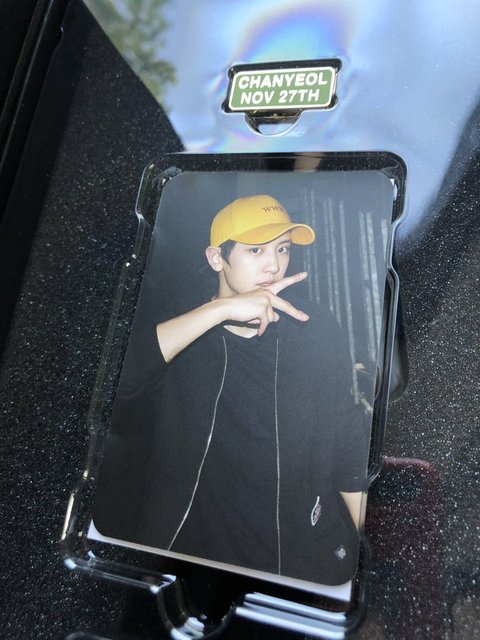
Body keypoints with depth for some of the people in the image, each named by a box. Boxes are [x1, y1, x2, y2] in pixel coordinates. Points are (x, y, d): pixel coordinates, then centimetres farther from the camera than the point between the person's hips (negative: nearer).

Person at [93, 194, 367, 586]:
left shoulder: (318, 331, -9)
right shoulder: (179, 332, -10)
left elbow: (346, 441, -2)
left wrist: (366, 540, 3)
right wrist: (220, 309, -33)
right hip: (192, 545, 0)